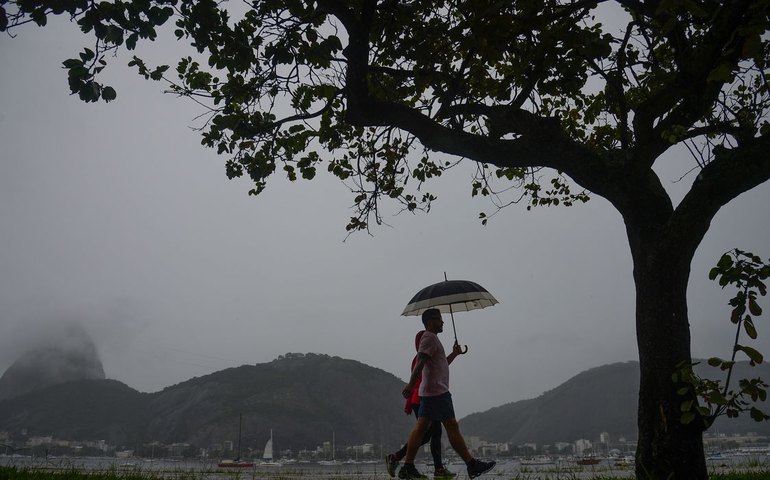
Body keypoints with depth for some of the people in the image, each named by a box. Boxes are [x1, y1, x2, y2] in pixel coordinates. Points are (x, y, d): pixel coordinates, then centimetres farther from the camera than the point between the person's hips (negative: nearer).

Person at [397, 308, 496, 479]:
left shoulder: (432, 339, 23)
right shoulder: (429, 337, -9)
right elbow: (420, 362, -23)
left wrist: (454, 353, 26)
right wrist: (411, 384, -32)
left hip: (429, 392, 10)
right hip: (437, 391, -10)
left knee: (421, 427, 5)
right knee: (452, 427, -4)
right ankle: (472, 465, 3)